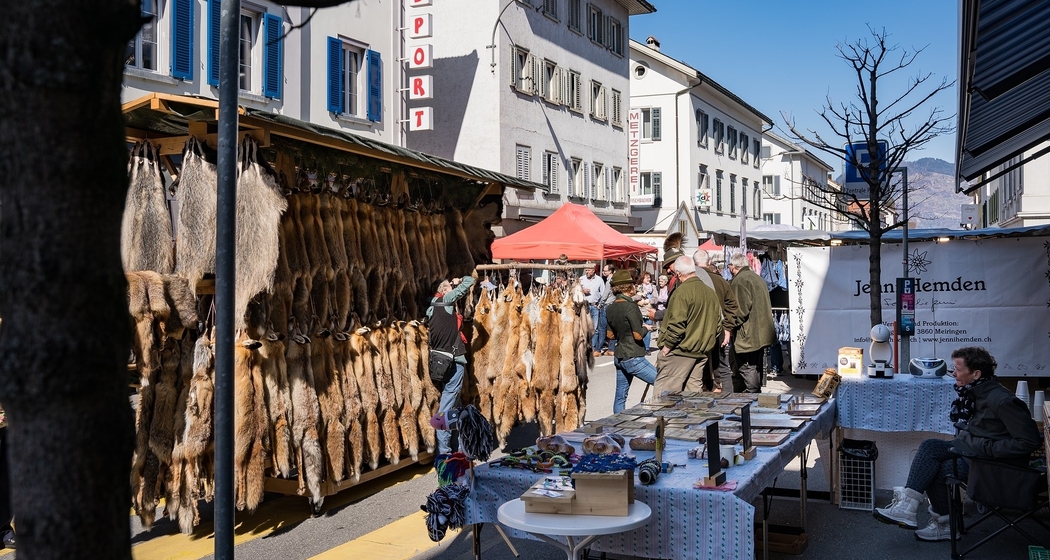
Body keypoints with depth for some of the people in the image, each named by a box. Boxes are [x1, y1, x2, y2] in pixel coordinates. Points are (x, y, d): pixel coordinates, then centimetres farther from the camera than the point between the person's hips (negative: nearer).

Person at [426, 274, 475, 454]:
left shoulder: (432, 306, 15)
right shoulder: (447, 300, -7)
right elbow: (470, 281, -6)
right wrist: (459, 281, 12)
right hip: (453, 360, -9)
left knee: (452, 401, 17)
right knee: (448, 402, -7)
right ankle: (443, 450, -6)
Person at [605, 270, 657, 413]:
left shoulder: (610, 308, 8)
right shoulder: (630, 306, -16)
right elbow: (638, 335, -17)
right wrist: (646, 328, 2)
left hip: (619, 357, 9)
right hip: (634, 358, -9)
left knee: (620, 396, 11)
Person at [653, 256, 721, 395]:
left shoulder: (682, 291, -14)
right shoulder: (710, 292, 11)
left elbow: (676, 325, -21)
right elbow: (718, 322, 17)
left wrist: (667, 346, -12)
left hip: (679, 352, -8)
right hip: (702, 352, 8)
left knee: (663, 394, -5)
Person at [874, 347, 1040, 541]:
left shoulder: (1002, 401, -21)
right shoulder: (973, 393, 5)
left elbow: (1029, 441, -23)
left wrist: (990, 448, -21)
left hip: (994, 459, -8)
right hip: (970, 446, 8)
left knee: (939, 469, -19)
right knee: (929, 446, -13)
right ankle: (907, 504, -19)